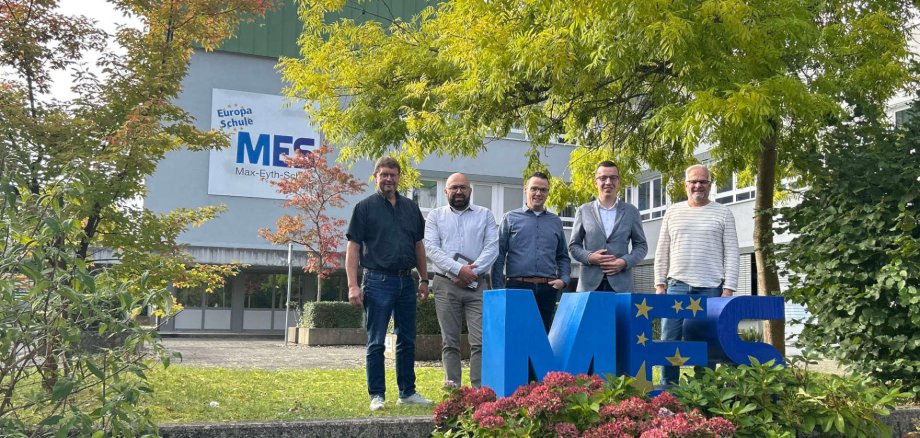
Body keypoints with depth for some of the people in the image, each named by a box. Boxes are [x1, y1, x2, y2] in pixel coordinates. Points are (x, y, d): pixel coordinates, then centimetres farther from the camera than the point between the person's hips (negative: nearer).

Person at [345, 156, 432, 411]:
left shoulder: (411, 208, 12)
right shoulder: (365, 207, -2)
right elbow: (353, 247, -5)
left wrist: (424, 279, 12)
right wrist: (353, 285, -13)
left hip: (406, 280, 5)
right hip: (378, 281, -5)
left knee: (407, 341, 11)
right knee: (376, 343, 0)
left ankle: (407, 392, 22)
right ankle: (377, 395, 9)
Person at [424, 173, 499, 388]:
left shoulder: (485, 215, 13)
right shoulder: (435, 216, 12)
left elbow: (492, 247, 2)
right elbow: (432, 248, -2)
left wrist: (472, 271, -11)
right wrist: (458, 269, -14)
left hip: (477, 284, 0)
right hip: (446, 284, 0)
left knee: (480, 341, -7)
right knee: (449, 342, 3)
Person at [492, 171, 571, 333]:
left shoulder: (555, 221, 16)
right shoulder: (510, 218, 7)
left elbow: (563, 257, 20)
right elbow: (499, 256, 3)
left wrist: (564, 279, 2)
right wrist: (498, 289, -4)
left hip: (547, 289, 3)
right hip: (518, 286, -3)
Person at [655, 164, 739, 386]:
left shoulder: (723, 213, 5)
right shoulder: (673, 212, 12)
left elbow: (731, 254, 1)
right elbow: (662, 252, 12)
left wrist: (728, 288, -6)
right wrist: (659, 284, 5)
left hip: (710, 288, -2)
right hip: (677, 286, 2)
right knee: (669, 339, 1)